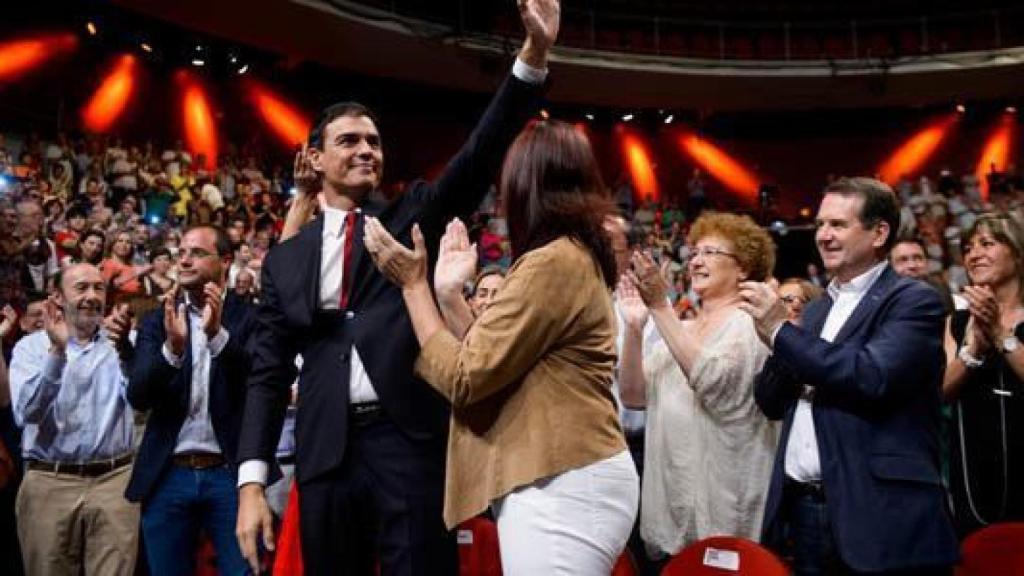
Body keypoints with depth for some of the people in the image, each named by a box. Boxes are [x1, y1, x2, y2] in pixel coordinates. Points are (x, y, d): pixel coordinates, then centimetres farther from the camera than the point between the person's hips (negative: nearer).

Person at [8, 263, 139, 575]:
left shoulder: (120, 343, 6)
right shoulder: (31, 346, 4)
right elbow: (27, 412, -11)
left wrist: (125, 352, -28)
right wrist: (57, 351, -21)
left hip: (115, 480, 0)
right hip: (50, 484, 0)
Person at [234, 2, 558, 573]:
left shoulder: (413, 216, 9)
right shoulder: (286, 259, 13)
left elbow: (480, 158, -6)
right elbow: (270, 373, 10)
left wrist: (534, 55, -19)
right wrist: (252, 482, 0)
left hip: (411, 441, -2)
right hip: (327, 454, 2)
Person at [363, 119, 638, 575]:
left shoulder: (552, 263, -17)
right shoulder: (577, 258, 15)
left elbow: (464, 378, -14)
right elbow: (487, 359, 17)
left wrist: (413, 283, -6)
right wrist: (448, 288, 19)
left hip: (562, 490, -10)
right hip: (569, 482, 10)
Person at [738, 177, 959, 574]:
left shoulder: (914, 301, -6)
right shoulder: (816, 309, 16)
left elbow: (873, 376, -22)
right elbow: (771, 403, 14)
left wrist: (782, 331, -15)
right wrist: (774, 341, -6)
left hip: (878, 514, -6)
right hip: (801, 509, 6)